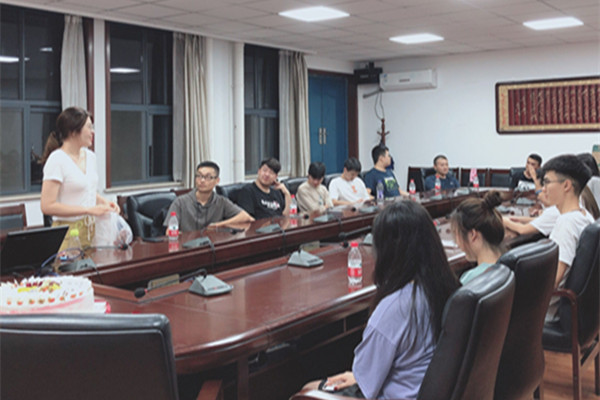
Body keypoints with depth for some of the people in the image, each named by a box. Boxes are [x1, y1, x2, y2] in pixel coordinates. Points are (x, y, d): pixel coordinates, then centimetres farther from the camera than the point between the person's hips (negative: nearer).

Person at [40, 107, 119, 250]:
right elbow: (47, 206, -18)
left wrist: (104, 202, 2)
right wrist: (89, 210, -20)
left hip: (93, 230, 6)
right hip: (69, 233, -6)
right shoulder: (57, 160, -12)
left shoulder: (90, 156, 10)